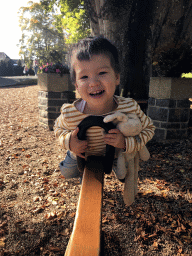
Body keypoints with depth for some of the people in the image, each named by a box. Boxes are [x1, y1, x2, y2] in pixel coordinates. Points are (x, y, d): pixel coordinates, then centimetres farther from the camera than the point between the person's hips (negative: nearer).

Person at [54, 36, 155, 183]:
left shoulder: (130, 108, -38)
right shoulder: (69, 114, -37)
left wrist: (127, 142, -38)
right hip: (81, 153, 0)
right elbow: (58, 127, -12)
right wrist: (68, 141, -35)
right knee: (67, 173, 25)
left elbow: (149, 128, -19)